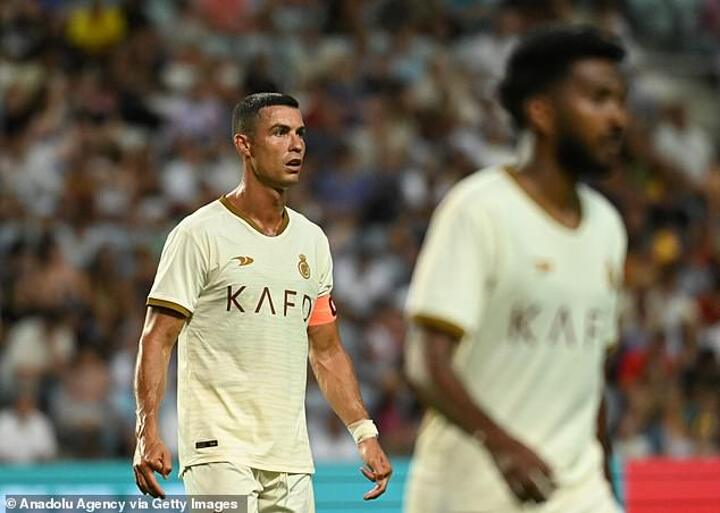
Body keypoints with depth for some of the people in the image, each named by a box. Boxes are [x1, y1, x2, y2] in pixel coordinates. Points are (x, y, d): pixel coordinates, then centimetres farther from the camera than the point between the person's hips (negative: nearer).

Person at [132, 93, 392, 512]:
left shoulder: (312, 241, 14)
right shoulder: (200, 234, -5)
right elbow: (157, 339, -8)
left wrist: (365, 432, 11)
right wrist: (148, 433, -19)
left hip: (291, 457, 6)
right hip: (219, 448, -6)